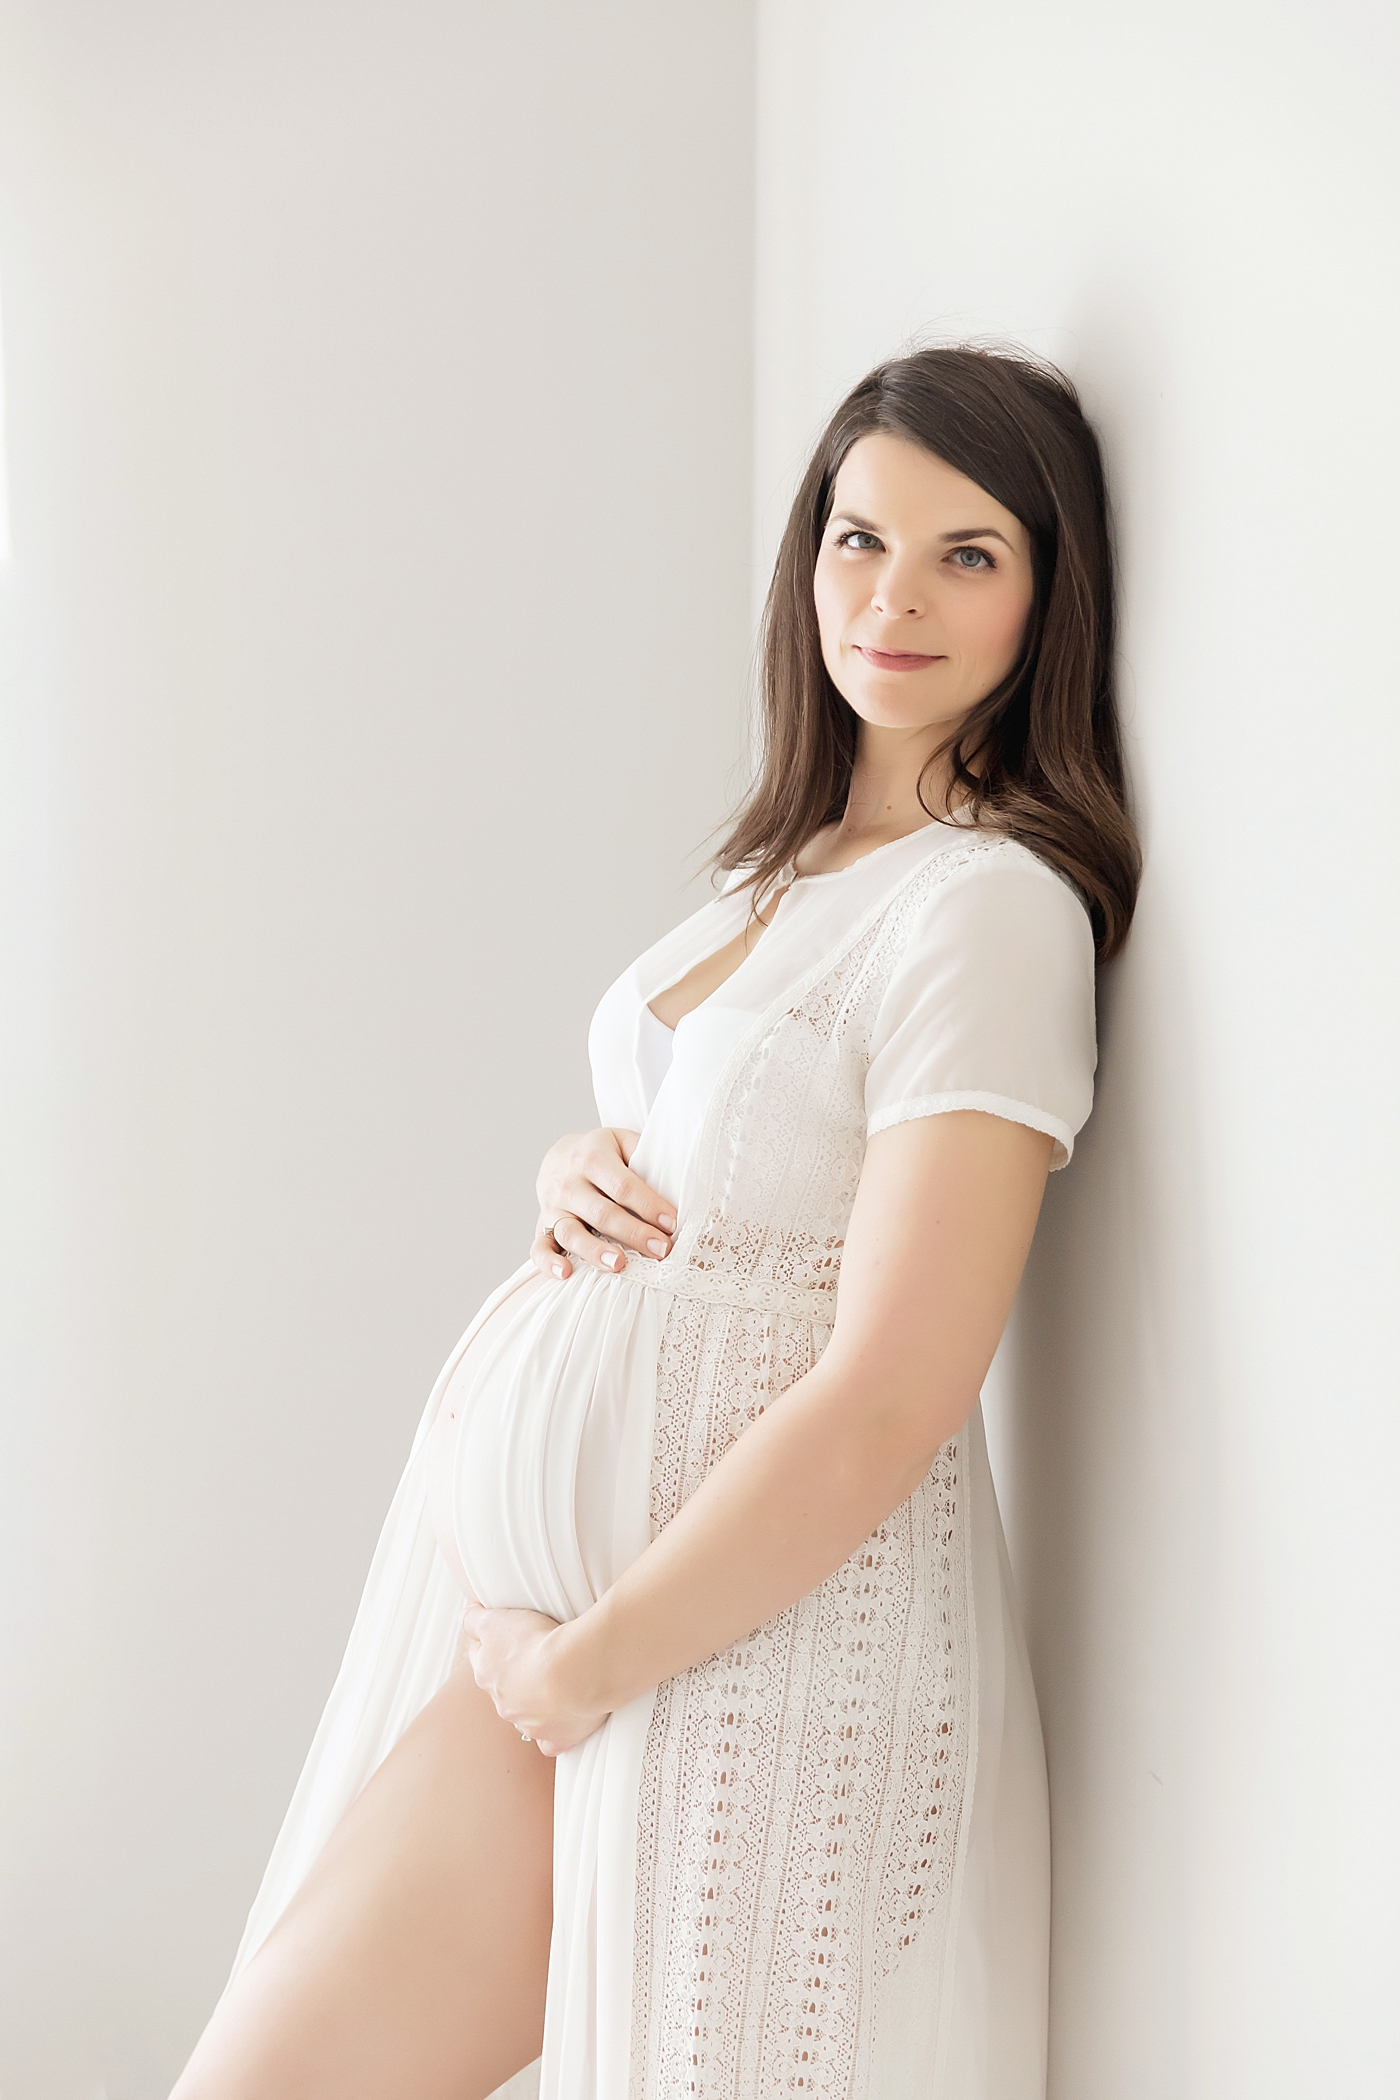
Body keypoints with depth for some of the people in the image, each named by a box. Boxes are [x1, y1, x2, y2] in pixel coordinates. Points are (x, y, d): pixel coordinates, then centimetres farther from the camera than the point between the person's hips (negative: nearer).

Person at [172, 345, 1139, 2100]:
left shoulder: (994, 904, -15)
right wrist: (579, 1176, 1)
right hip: (543, 1583, 8)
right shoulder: (798, 862, 12)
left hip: (751, 1622, -8)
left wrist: (580, 1666, -13)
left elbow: (881, 1412, -21)